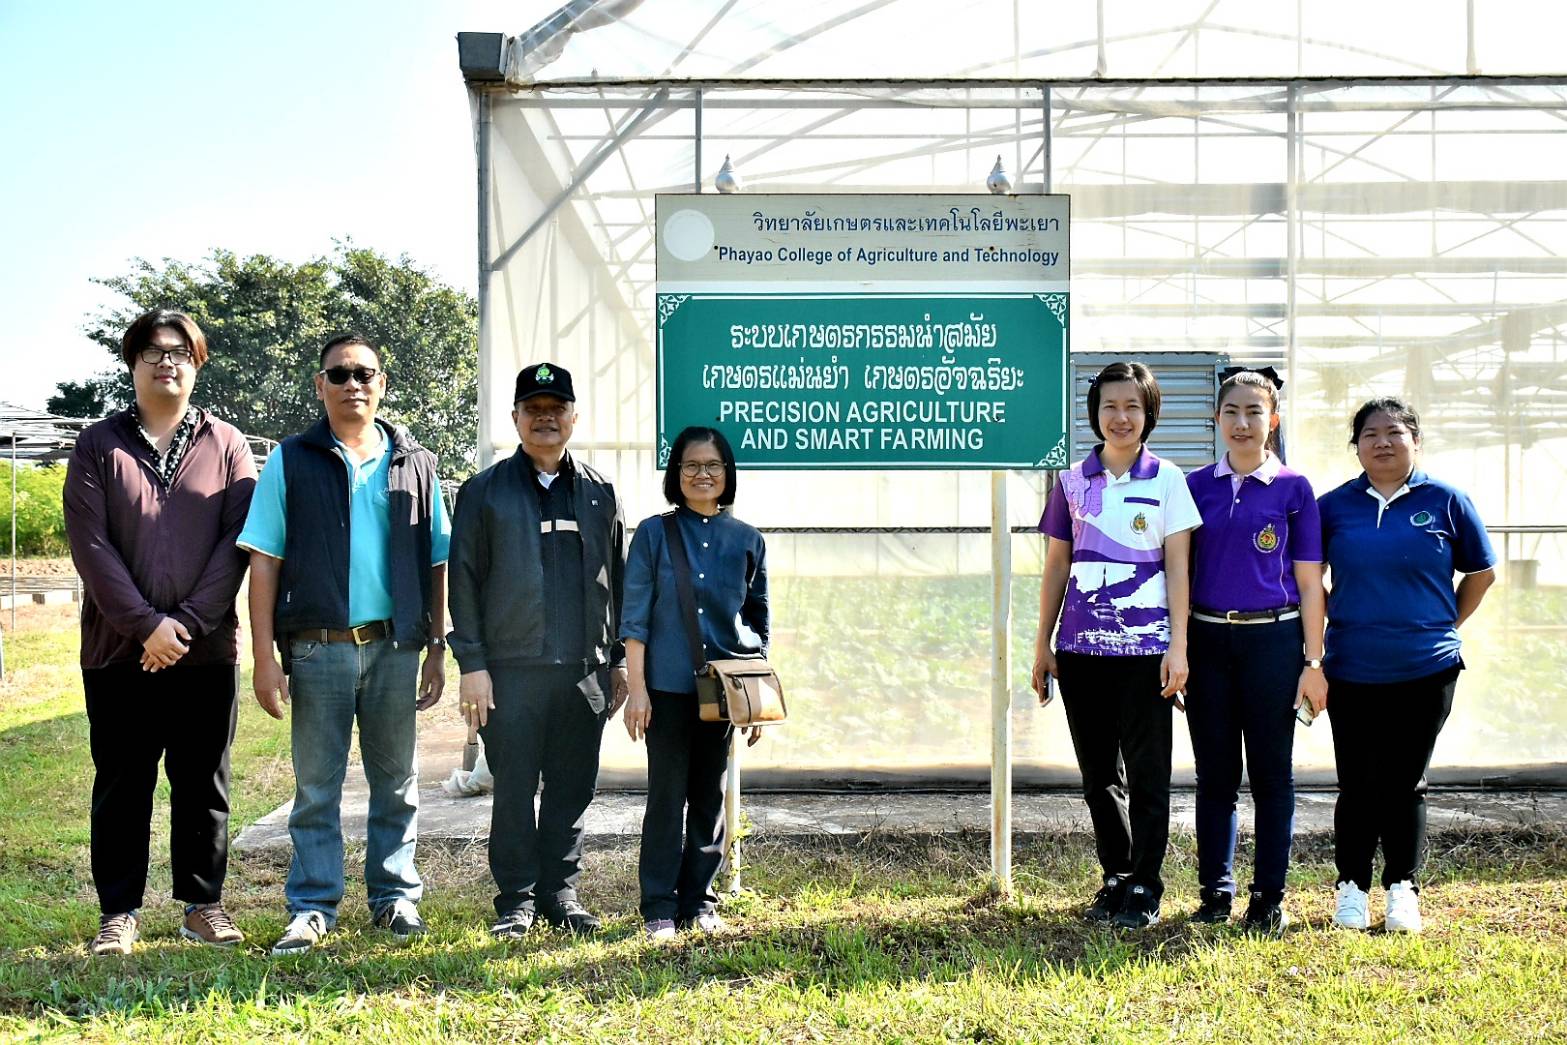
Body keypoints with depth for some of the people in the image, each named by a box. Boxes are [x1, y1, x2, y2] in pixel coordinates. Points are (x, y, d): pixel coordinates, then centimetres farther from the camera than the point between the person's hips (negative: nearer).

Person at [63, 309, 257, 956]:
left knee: (203, 783, 7)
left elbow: (238, 540, -2)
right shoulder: (99, 446, 6)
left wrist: (189, 621, -13)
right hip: (119, 650, 0)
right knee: (121, 786, 6)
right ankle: (119, 912, 16)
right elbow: (89, 544, -4)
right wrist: (147, 624, -13)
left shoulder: (226, 446, 6)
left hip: (206, 652, 0)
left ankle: (203, 904, 19)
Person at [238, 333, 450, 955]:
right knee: (316, 786, 4)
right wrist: (265, 658, -8)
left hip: (395, 647, 2)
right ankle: (312, 909, 12)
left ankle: (395, 896, 21)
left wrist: (437, 650, 6)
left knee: (397, 782, 10)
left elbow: (436, 566, 10)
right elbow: (264, 561, -1)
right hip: (318, 648, -2)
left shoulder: (414, 465, 9)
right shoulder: (292, 461, 4)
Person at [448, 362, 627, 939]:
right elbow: (464, 581, 1)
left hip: (585, 670, 3)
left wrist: (619, 660, 12)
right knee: (514, 789, 2)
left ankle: (560, 892, 20)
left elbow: (617, 580, 16)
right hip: (512, 669, -3)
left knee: (573, 788, 8)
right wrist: (472, 664, -6)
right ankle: (517, 900, 13)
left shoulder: (599, 492, 13)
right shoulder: (486, 491, 4)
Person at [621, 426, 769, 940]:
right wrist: (637, 688, -6)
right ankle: (659, 908, 8)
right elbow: (635, 617, -1)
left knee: (710, 796, 9)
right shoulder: (654, 534, 1)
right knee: (667, 796, 0)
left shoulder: (747, 541, 8)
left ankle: (699, 902, 19)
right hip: (668, 686, -2)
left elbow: (759, 620, 12)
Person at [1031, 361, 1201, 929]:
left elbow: (1177, 567, -1)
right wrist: (1042, 644, 9)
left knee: (1146, 771, 1)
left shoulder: (1166, 479, 1)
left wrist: (1178, 645, -7)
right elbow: (1057, 567, 11)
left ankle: (1144, 887, 11)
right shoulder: (1073, 482, 8)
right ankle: (1114, 878, 23)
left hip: (1145, 647, -3)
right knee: (1098, 772, 11)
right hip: (1081, 647, 3)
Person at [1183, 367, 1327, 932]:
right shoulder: (1197, 485, 7)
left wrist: (1313, 661, -3)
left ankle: (1269, 897, 14)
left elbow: (1309, 583, 2)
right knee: (1215, 772, 8)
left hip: (1273, 640, -2)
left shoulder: (1294, 489, 1)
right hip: (1208, 639, 2)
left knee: (1272, 772, 4)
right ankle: (1215, 891, 18)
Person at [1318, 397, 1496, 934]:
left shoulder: (1445, 501, 0)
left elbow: (1481, 573, 10)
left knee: (1404, 784, 6)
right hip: (1351, 672, 1)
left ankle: (1403, 889, 18)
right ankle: (1352, 887, 18)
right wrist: (1339, 619, 6)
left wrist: (1444, 625, 7)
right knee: (1358, 785, 7)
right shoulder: (1334, 506, 2)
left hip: (1425, 669, -1)